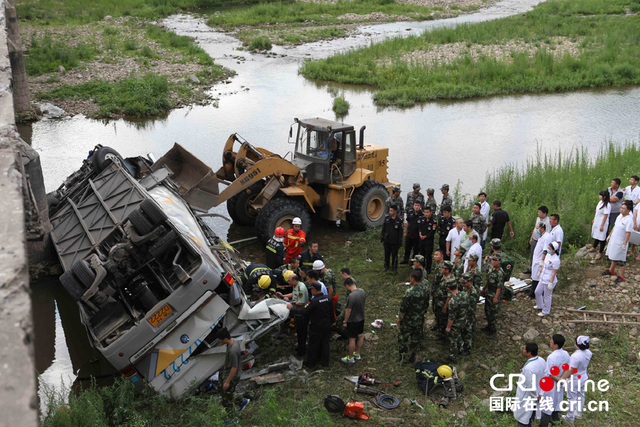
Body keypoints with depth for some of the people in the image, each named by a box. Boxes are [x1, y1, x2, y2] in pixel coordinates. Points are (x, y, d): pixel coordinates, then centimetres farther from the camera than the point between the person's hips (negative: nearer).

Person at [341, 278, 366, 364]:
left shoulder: (351, 296, -29)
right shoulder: (362, 291, -5)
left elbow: (348, 310, -22)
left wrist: (345, 321, -11)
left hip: (353, 321, -8)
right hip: (361, 318, 8)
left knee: (352, 339, 5)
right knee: (360, 336, 20)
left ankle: (350, 358, 18)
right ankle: (357, 354, 37)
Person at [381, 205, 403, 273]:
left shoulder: (399, 220, -9)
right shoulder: (386, 218, -1)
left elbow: (400, 232, -4)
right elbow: (383, 228, 8)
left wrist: (400, 241, -4)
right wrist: (382, 237, 6)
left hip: (394, 242, -3)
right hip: (387, 240, 3)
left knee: (394, 255, 6)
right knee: (387, 254, 14)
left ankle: (394, 267, 20)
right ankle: (386, 266, 29)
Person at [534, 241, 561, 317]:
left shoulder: (556, 260, -26)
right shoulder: (548, 255, -1)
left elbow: (554, 273, -22)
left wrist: (551, 283, -19)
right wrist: (540, 272, 24)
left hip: (549, 280, -9)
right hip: (543, 278, 9)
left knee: (547, 296, 8)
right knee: (538, 292, 22)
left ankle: (546, 311, 27)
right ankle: (540, 305, 46)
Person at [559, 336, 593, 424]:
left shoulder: (576, 356, -36)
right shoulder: (588, 353, -11)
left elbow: (571, 371, -30)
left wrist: (561, 379, -21)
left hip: (574, 380, -7)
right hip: (583, 377, 7)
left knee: (572, 398, 10)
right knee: (580, 395, 26)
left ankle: (570, 417, 25)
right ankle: (579, 412, 46)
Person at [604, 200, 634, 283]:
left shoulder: (629, 220, -21)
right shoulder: (620, 216, 5)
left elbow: (628, 233, -22)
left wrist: (625, 244, -23)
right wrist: (610, 235, 20)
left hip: (621, 243, -8)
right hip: (614, 240, 8)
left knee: (621, 260, 3)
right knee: (613, 257, 24)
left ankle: (621, 276, 13)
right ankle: (611, 270, 41)